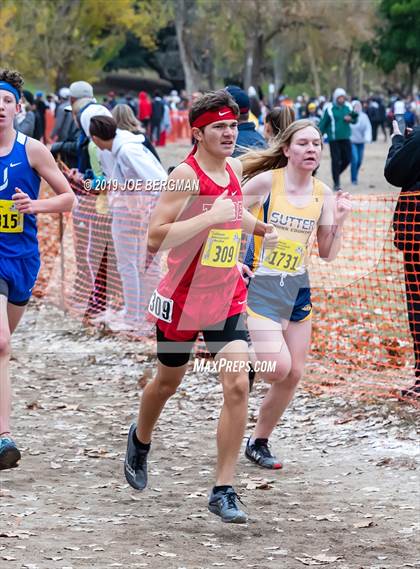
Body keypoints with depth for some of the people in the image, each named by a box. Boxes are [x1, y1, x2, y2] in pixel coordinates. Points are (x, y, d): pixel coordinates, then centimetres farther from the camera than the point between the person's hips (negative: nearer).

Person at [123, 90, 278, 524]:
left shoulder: (234, 169, 4)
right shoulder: (186, 175, -17)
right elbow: (155, 236, -25)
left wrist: (260, 227, 10)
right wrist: (210, 217, -30)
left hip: (228, 297, 5)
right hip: (183, 297, -4)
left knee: (237, 385, -11)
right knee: (168, 381, 17)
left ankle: (223, 491, -7)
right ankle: (140, 439, 50)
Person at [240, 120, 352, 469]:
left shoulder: (322, 194, 3)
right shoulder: (266, 181, -12)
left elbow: (327, 254, 7)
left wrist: (338, 221, -9)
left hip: (297, 288, 5)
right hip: (260, 284, -5)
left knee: (294, 374, 5)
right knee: (278, 368, -18)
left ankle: (259, 442, 21)